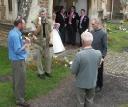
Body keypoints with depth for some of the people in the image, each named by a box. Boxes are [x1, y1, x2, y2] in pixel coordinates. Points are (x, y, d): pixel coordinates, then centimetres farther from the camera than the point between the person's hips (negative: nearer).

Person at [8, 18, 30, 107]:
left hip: (16, 59, 10)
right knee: (20, 79, -2)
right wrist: (26, 44, -14)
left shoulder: (13, 32, 7)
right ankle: (20, 100, 6)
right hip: (19, 60, -10)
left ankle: (16, 92, 40)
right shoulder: (15, 35, -25)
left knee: (16, 77, 23)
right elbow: (18, 50, -27)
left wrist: (24, 41, 1)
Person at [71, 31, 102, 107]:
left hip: (81, 82, -3)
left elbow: (73, 71, -17)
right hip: (92, 82, 3)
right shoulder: (98, 53, -17)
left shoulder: (79, 55, -30)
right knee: (89, 101, 25)